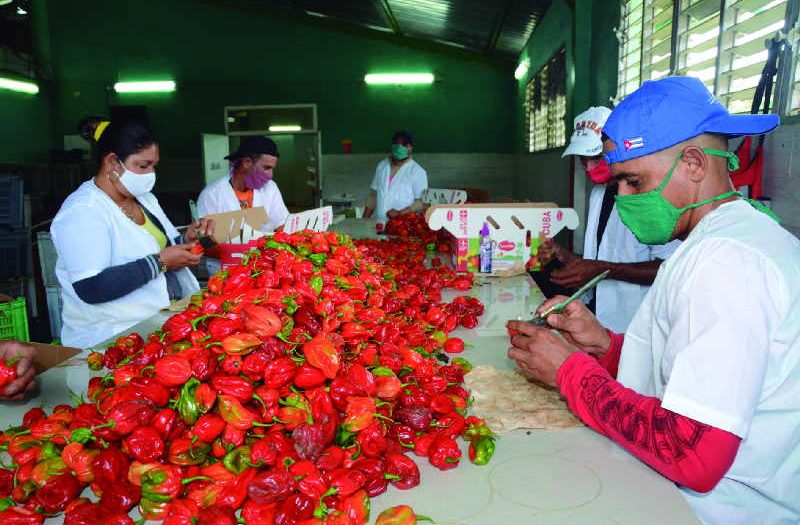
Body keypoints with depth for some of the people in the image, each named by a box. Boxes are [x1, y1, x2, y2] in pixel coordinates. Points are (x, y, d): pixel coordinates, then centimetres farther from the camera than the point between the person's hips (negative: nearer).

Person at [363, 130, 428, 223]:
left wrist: (400, 213, -18)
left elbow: (421, 202, -7)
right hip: (379, 224, 4)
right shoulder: (382, 166, 14)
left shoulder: (417, 171, -2)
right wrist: (365, 219, 13)